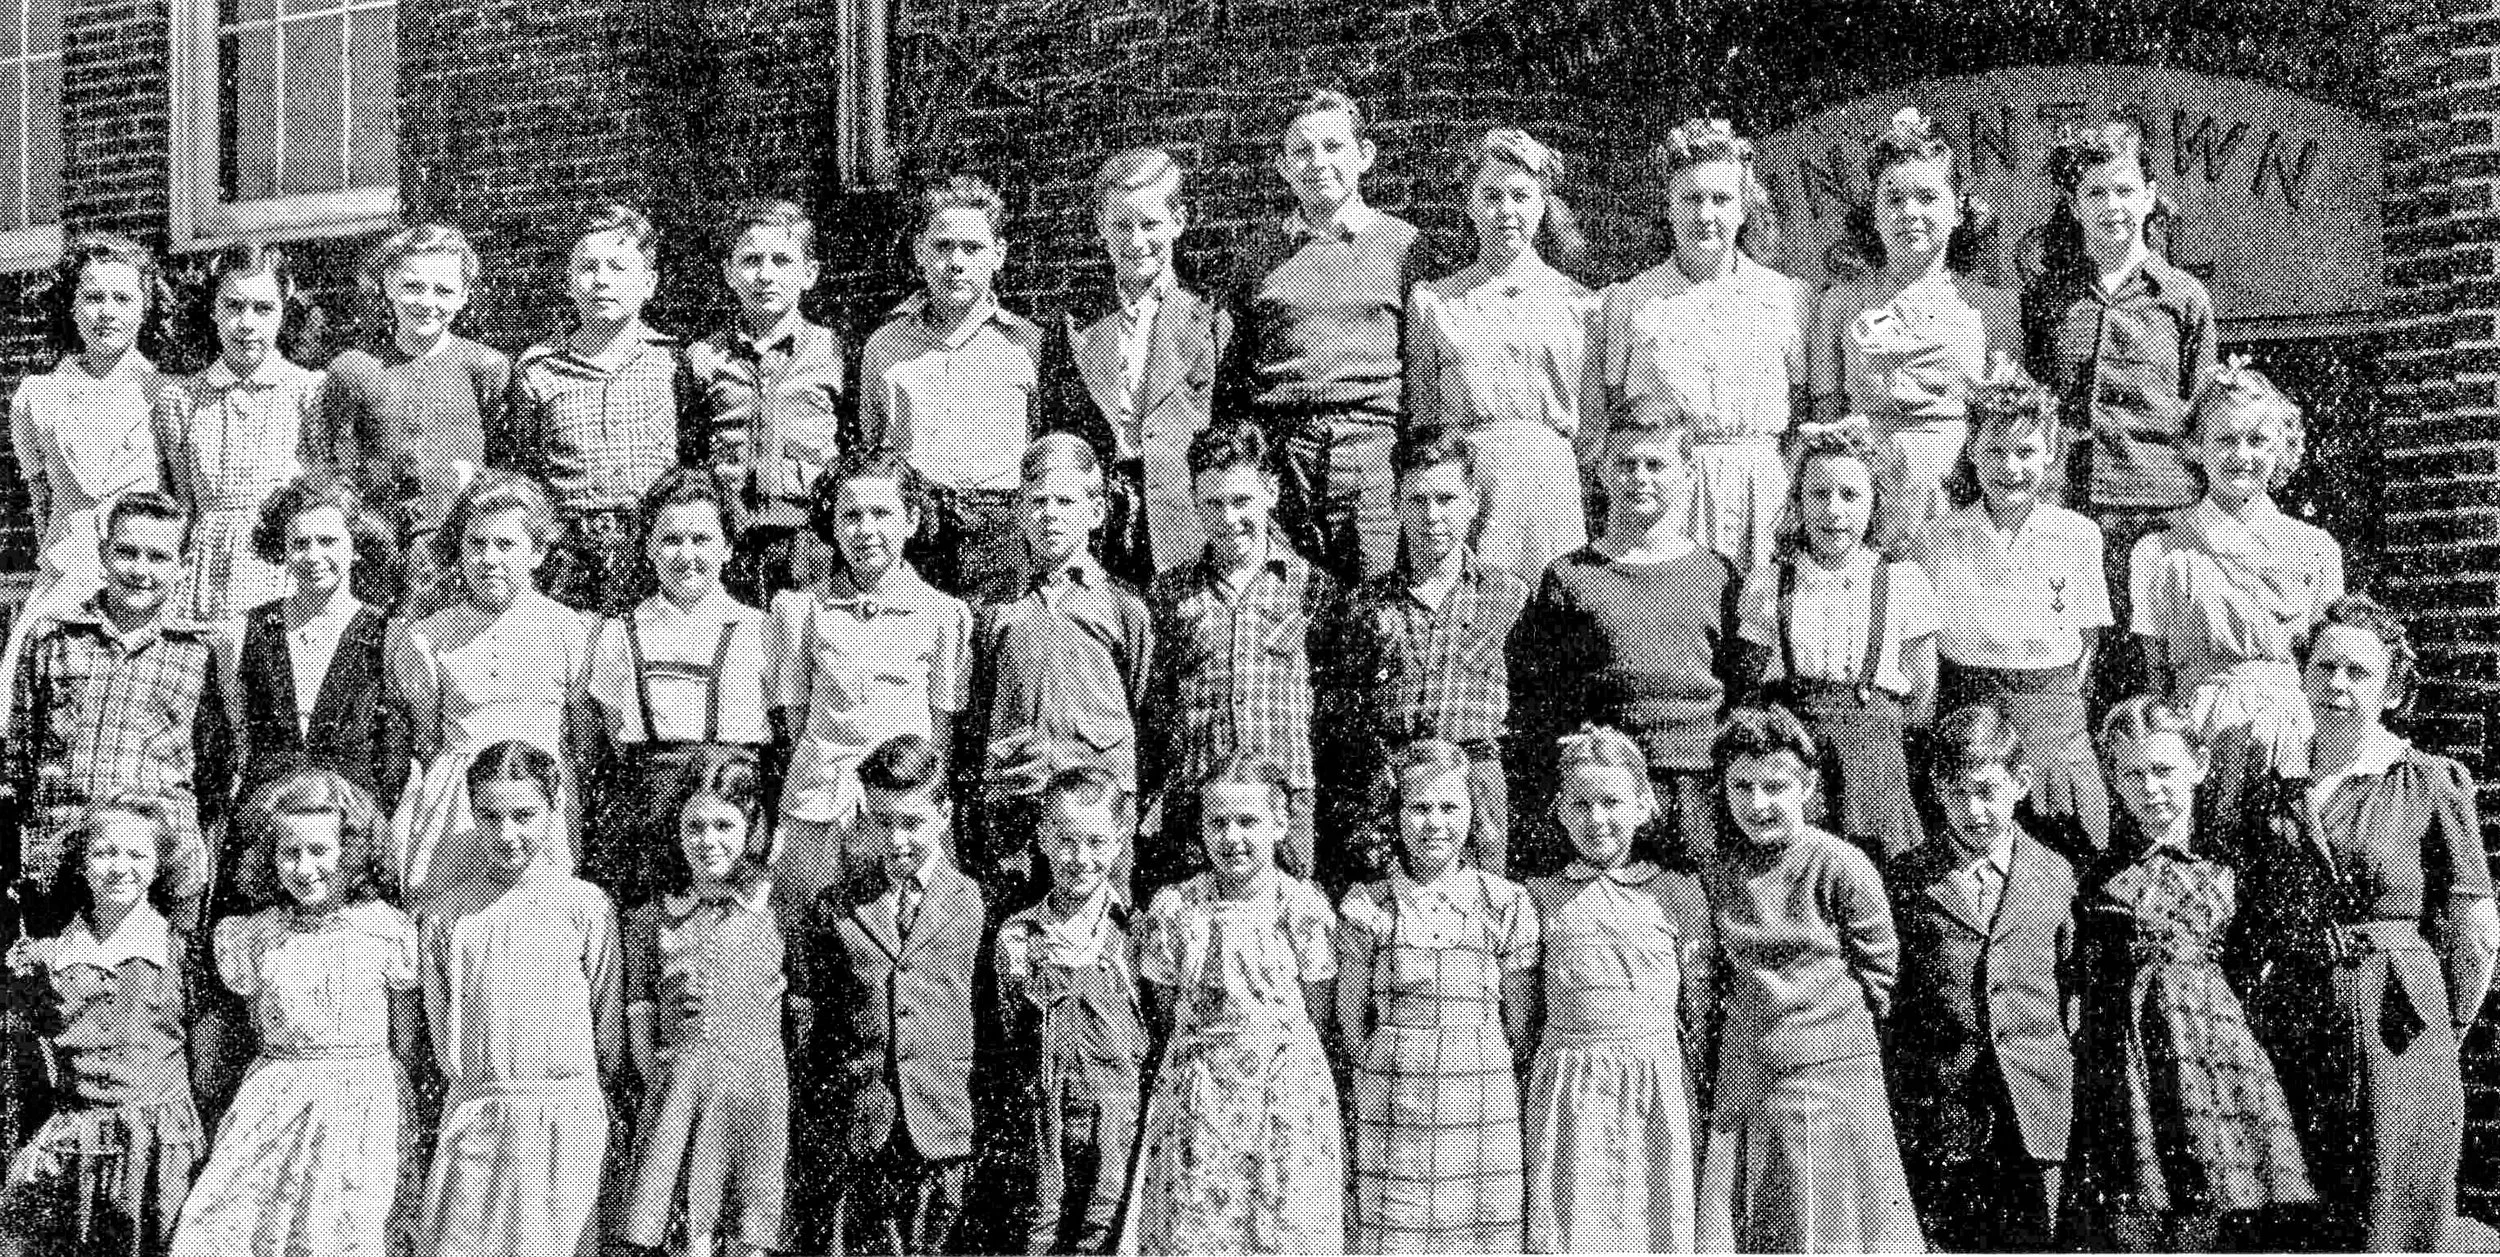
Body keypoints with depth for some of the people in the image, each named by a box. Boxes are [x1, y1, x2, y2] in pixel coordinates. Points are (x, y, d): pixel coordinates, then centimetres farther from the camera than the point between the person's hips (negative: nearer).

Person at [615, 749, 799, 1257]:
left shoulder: (781, 915, 6)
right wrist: (657, 1076, 0)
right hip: (676, 1091, 1)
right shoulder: (650, 919, 9)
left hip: (758, 1090, 0)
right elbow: (640, 1016, 10)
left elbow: (804, 1014, 9)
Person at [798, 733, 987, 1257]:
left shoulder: (975, 904, 5)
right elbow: (815, 1026, 12)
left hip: (944, 1138, -1)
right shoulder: (832, 910, 9)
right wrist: (813, 1137, 9)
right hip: (853, 1140, 1)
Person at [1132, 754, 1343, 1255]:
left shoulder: (1303, 906, -4)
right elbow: (1164, 1013, 5)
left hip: (1287, 1096, -1)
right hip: (1196, 1096, 1)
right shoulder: (1172, 907, -2)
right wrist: (1210, 1061, 1)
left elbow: (1315, 1016, 2)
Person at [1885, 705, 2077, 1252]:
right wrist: (1892, 1105, 2)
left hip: (2037, 1120, 1)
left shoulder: (2057, 875, 8)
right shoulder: (1907, 882, 2)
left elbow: (2072, 987, 14)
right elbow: (1887, 1000, 5)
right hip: (1941, 1120, -1)